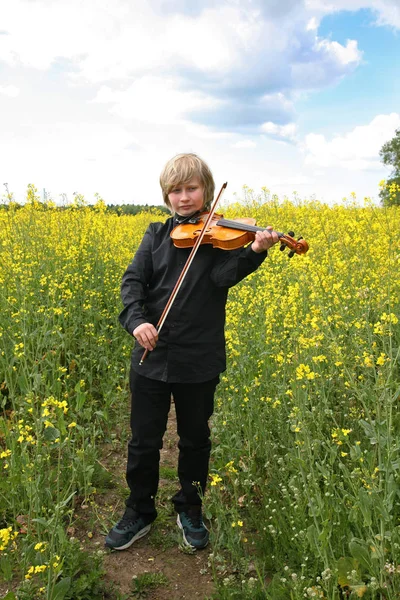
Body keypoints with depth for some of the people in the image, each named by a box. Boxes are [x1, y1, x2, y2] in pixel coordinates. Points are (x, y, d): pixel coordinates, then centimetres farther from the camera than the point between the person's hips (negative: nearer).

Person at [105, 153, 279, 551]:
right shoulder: (157, 235, 5)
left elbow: (224, 276, -18)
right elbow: (133, 280, -4)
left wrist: (255, 251, -36)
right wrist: (136, 318, -23)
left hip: (199, 360, -1)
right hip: (152, 355, 2)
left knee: (195, 439, 15)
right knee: (143, 440, 12)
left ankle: (190, 510, 37)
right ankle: (139, 513, 33)